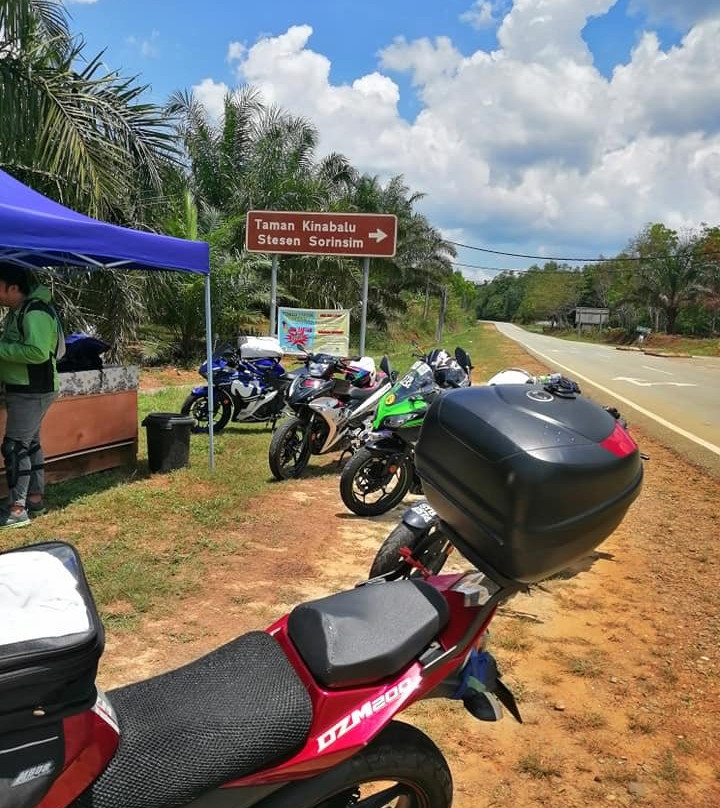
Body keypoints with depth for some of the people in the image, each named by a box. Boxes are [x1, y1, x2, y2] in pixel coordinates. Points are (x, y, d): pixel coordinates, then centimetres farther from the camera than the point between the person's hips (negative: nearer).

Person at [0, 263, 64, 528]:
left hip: (32, 392, -10)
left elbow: (38, 352, -30)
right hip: (23, 390, 10)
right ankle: (35, 499, 27)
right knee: (30, 444, 16)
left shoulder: (35, 313, -20)